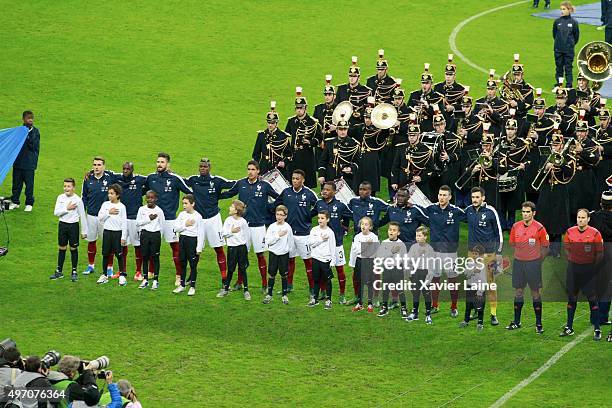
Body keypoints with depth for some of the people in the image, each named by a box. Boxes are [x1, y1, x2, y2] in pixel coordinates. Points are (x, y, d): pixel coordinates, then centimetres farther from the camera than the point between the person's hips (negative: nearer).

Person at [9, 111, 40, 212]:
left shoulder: (35, 131, 0)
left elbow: (35, 147, -10)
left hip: (29, 163, -2)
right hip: (18, 161, 2)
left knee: (29, 184, 2)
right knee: (17, 182, 10)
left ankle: (29, 204, 12)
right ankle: (15, 201, 22)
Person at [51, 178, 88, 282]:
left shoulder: (77, 200, -7)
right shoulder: (60, 198, 1)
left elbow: (82, 216, -2)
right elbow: (56, 213, -5)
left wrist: (84, 231, -1)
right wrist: (67, 209, -17)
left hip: (73, 225, -3)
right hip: (62, 224, 3)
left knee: (74, 249, 4)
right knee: (62, 248, 10)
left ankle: (74, 272, 13)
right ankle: (59, 271, 18)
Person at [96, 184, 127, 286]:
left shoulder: (121, 207, -4)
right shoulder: (105, 204, 4)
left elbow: (124, 223, -4)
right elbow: (100, 217, -1)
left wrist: (123, 237, -7)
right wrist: (109, 212, -13)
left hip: (118, 232, -3)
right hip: (107, 232, 3)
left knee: (119, 255, 0)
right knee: (105, 254, 8)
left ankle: (122, 276, 8)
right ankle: (104, 275, 17)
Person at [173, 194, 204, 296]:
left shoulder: (197, 216, -8)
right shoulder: (182, 214, 5)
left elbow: (201, 233, -8)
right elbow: (176, 228, 2)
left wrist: (199, 248, -10)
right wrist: (185, 225, -13)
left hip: (192, 240, -5)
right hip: (182, 239, 5)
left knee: (193, 265, 1)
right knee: (182, 264, 12)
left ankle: (192, 287, 9)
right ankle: (182, 285, 21)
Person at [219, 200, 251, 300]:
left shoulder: (243, 222, -4)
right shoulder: (228, 220, 1)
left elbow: (246, 236, 1)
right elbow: (224, 234, -1)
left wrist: (247, 249, 2)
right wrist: (232, 231, -18)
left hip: (242, 247, -2)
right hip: (231, 247, 2)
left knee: (242, 269, 3)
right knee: (230, 269, 8)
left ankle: (246, 290, 10)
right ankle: (226, 289, 20)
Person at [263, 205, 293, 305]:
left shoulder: (287, 227, -4)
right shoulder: (272, 227, -4)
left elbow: (291, 242, 6)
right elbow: (268, 241, -11)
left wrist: (287, 249, 7)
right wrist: (278, 235, -16)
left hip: (284, 253, 0)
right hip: (273, 253, 0)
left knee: (284, 275, 7)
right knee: (271, 274, 5)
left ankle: (284, 295, 17)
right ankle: (269, 295, 14)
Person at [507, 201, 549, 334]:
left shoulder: (539, 228, -6)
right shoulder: (515, 227, 5)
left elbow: (545, 246, 1)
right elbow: (512, 244, 16)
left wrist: (538, 260, 1)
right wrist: (519, 255, 13)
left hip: (533, 263, -4)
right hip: (518, 262, 4)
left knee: (535, 292, -1)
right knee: (518, 291, 8)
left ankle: (538, 323, 5)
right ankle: (516, 322, 17)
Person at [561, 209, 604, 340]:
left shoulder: (595, 233, -8)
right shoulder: (570, 232, 2)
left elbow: (600, 254, -2)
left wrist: (592, 266, 0)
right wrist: (573, 262, 11)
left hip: (589, 269, -3)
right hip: (573, 268, 3)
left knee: (592, 299, -4)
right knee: (572, 298, 10)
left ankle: (597, 330, 1)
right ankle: (569, 328, 19)